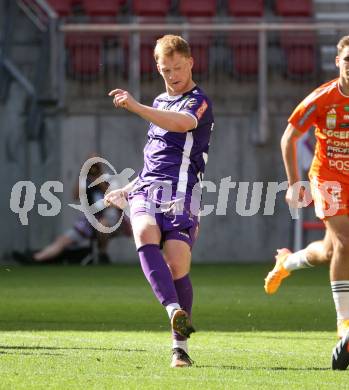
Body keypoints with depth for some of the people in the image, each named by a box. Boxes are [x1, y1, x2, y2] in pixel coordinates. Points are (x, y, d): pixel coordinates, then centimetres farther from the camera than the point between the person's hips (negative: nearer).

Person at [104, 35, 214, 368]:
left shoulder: (198, 102, 1)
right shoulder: (161, 102, 26)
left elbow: (181, 123, -25)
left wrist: (136, 107, -34)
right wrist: (128, 190, 33)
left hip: (180, 190, -6)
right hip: (147, 188, 6)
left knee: (177, 265, -16)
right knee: (145, 237, -28)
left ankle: (180, 345, -2)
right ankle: (176, 312, -41)